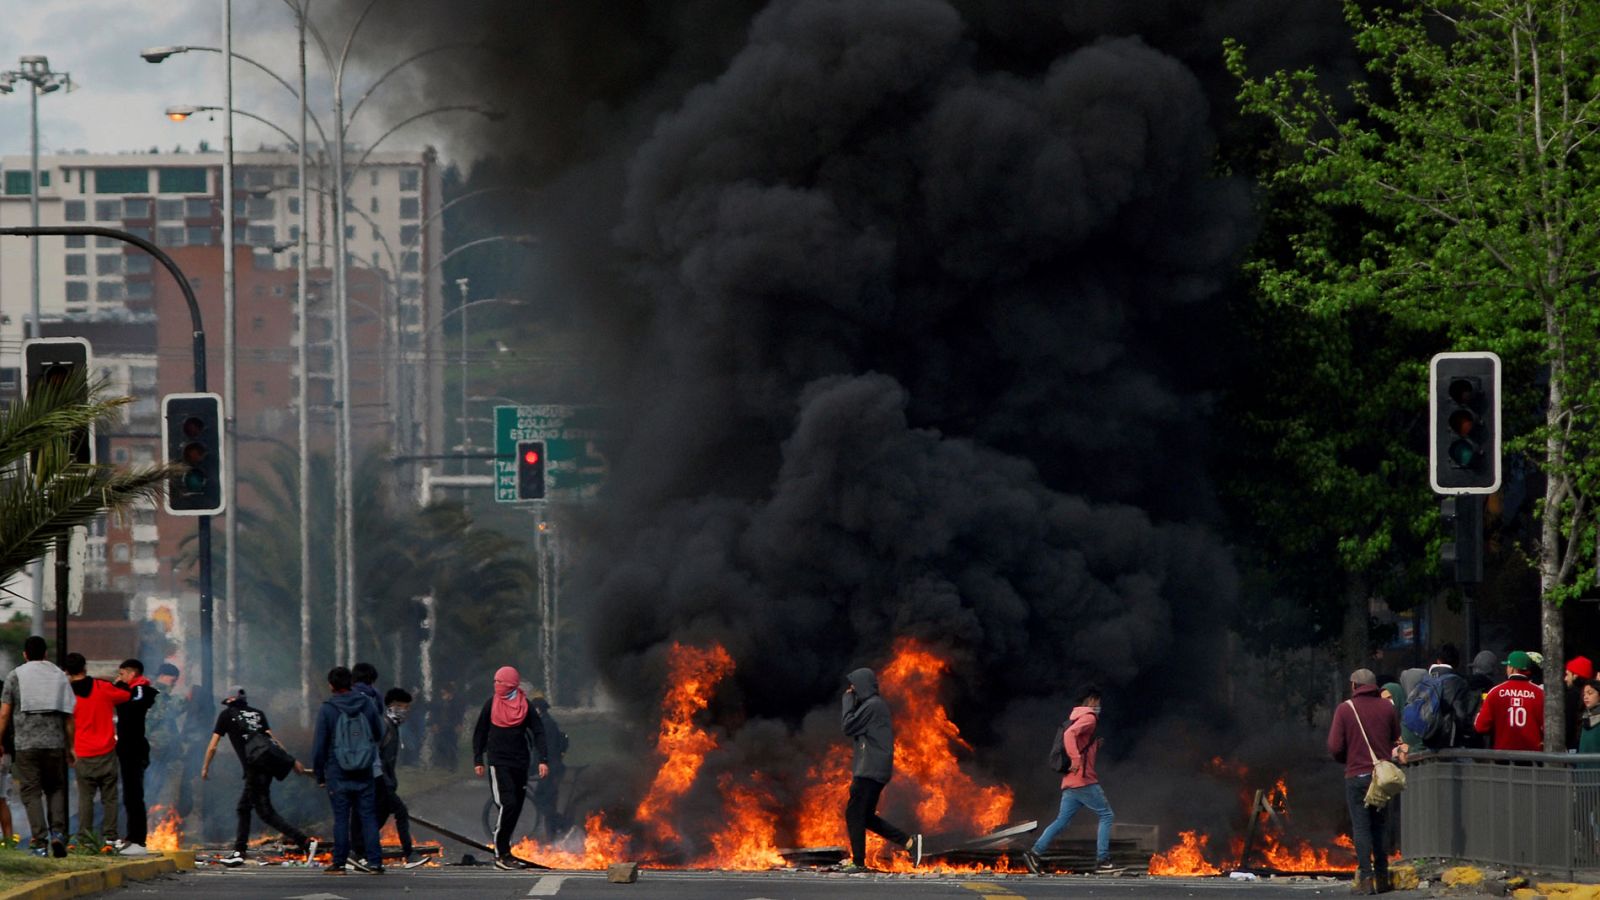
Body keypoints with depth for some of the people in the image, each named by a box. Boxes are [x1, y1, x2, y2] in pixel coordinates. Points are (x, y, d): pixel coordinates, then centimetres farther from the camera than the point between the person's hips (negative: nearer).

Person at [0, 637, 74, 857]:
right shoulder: (59, 676, 10)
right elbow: (68, 716, 7)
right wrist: (69, 747, 13)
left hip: (26, 744, -2)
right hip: (55, 743, 2)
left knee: (31, 792, 0)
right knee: (55, 789, 14)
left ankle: (39, 841, -8)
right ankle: (58, 833, -4)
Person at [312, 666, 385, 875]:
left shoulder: (327, 709, -8)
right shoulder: (366, 704, 1)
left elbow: (319, 745, -5)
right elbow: (379, 733, 12)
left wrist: (319, 774, 4)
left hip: (338, 774, -2)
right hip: (365, 773, 2)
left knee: (341, 818, 3)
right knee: (368, 817, 5)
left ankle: (338, 862, 4)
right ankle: (375, 861, 1)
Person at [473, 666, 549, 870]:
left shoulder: (525, 705, 2)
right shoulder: (491, 705, 2)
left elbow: (538, 733, 1)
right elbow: (480, 734, 9)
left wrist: (543, 760, -9)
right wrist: (478, 760, 5)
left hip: (520, 762, 3)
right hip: (498, 762, -3)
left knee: (516, 807, 5)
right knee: (507, 804, -15)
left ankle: (504, 852, 17)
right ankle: (501, 855, -12)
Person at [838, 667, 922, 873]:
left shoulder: (872, 706, -13)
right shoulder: (879, 705, 18)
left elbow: (849, 727, -11)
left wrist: (848, 701, -5)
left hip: (870, 771, -10)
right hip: (876, 771, 10)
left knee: (854, 814, -5)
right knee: (866, 817, 12)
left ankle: (858, 862, -2)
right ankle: (909, 842, 8)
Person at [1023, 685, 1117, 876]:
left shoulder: (1076, 718, 21)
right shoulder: (1088, 718, -8)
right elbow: (1069, 734, -24)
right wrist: (1076, 760, -29)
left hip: (1070, 782, 9)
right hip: (1083, 780, -9)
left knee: (1062, 821, 6)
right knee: (1106, 816, -3)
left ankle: (1034, 853, -5)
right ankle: (1102, 860, -8)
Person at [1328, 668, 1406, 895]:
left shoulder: (1345, 709, -4)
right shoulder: (1387, 707, 5)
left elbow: (1335, 747, -8)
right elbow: (1398, 741, 8)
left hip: (1357, 775, -3)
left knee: (1361, 827, -1)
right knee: (1380, 826, 11)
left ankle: (1365, 878, -6)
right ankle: (1382, 877, 11)